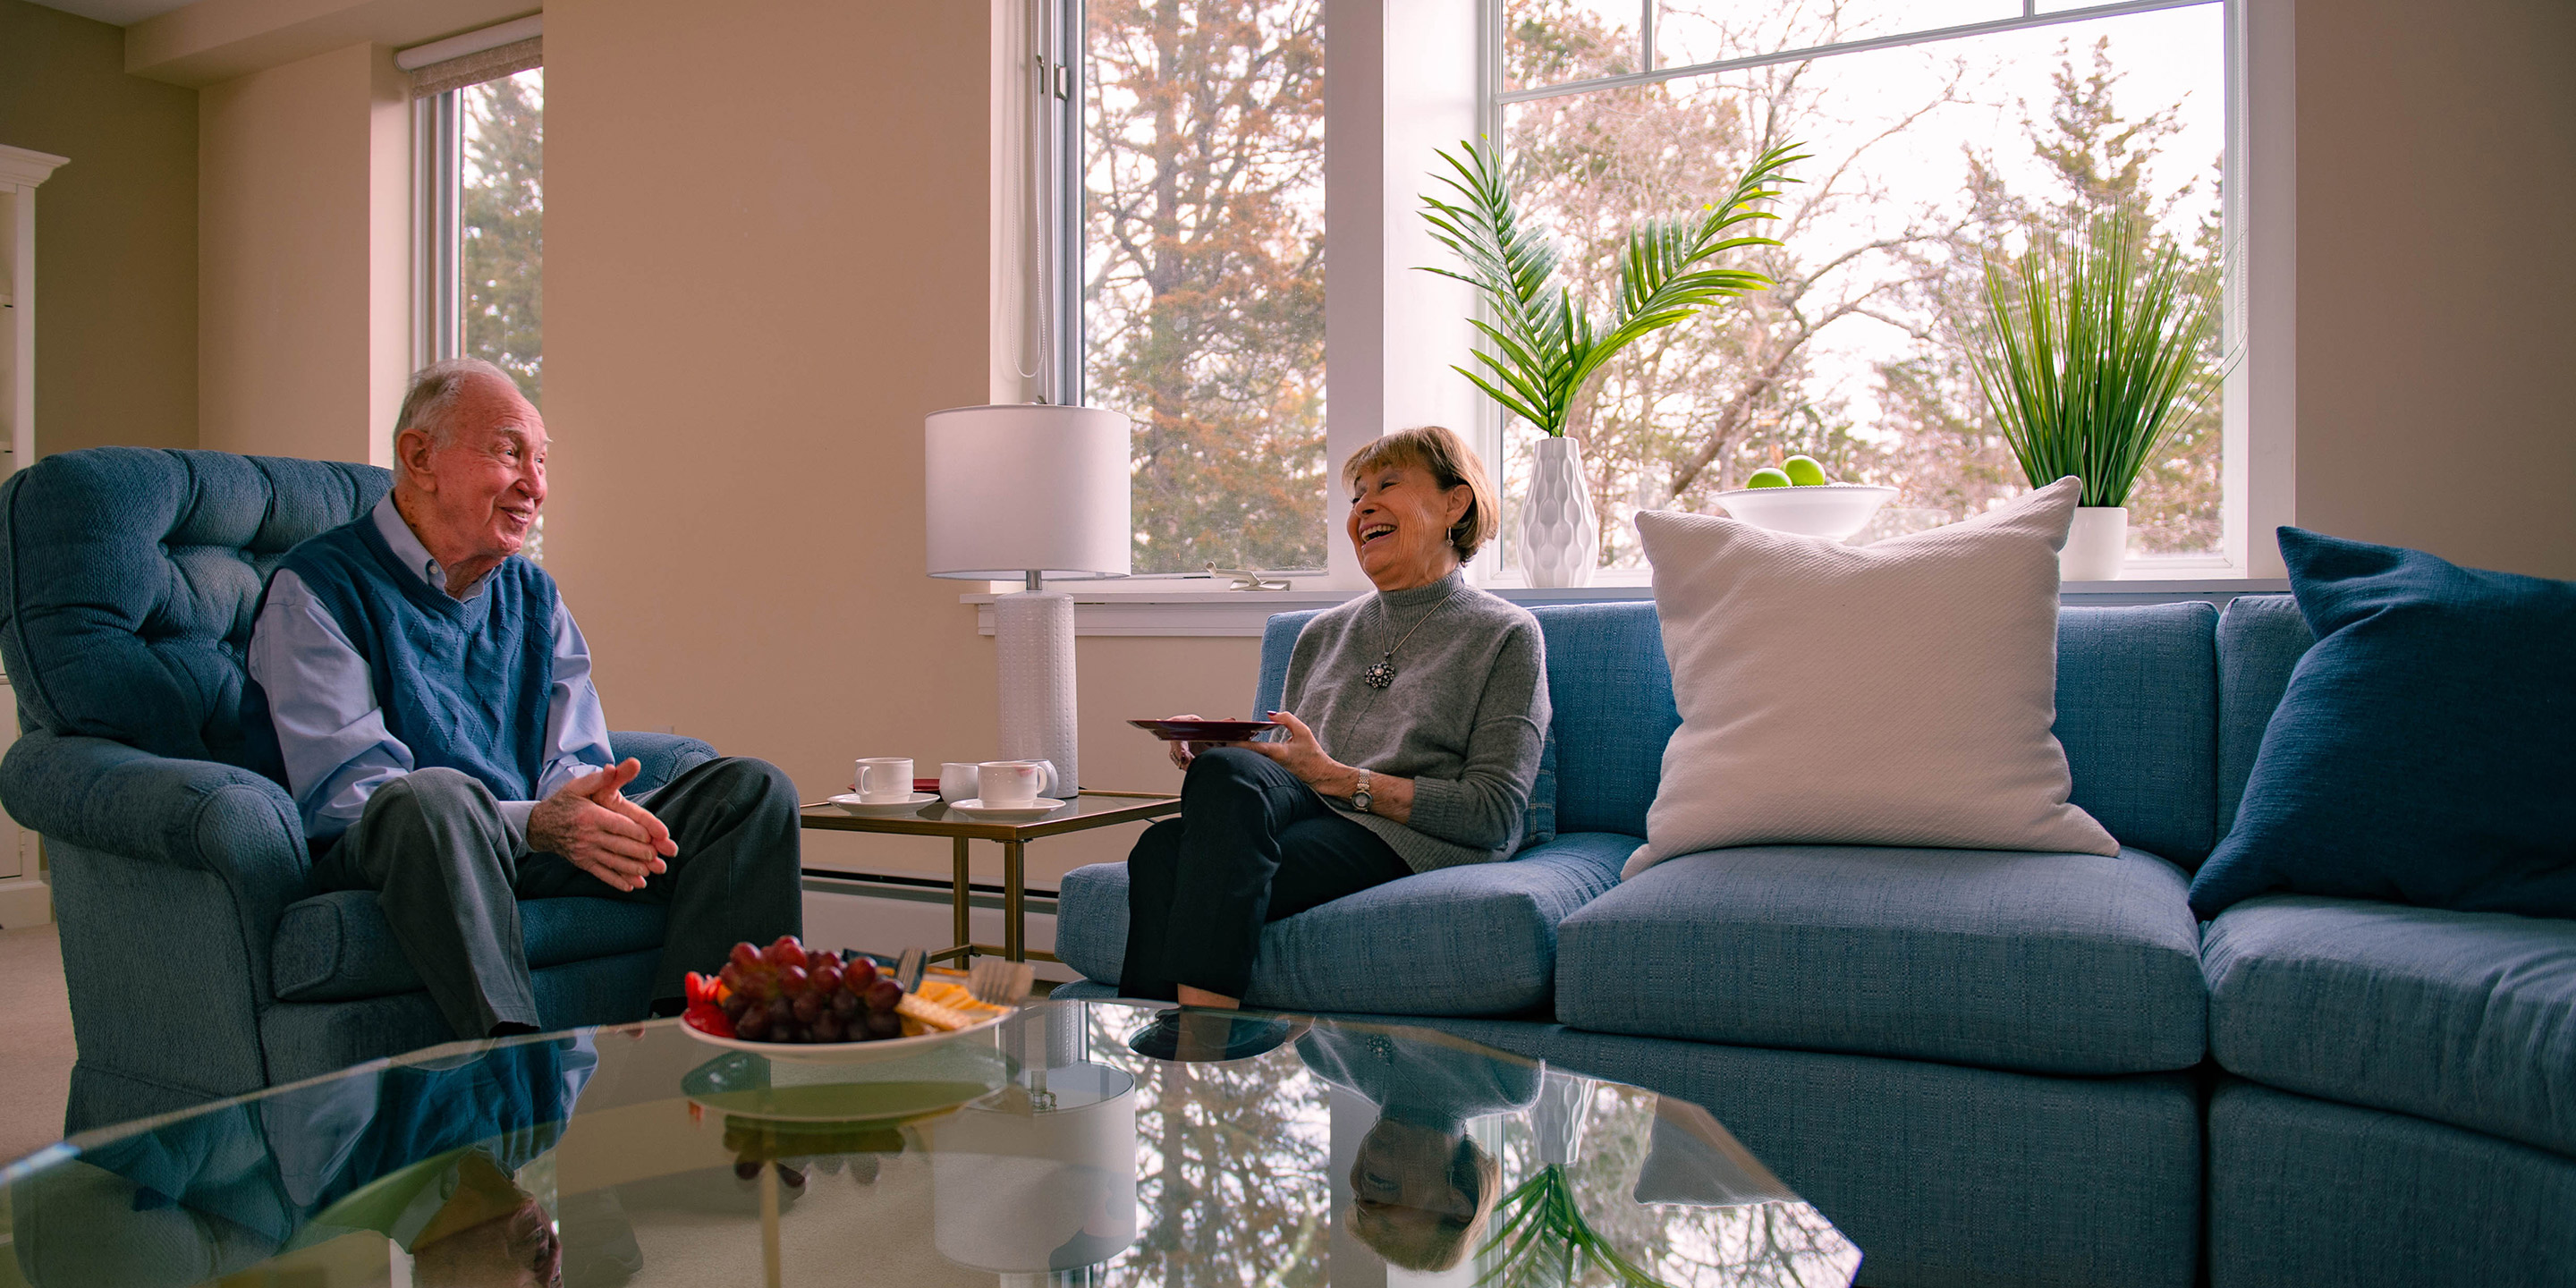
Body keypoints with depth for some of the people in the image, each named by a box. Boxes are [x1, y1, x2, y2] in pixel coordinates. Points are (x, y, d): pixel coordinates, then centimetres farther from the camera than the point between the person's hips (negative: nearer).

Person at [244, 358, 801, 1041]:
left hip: (533, 849, 6)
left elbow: (577, 766, 9)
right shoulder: (316, 588, -3)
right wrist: (538, 822, -29)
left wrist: (594, 812, -18)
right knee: (436, 796, -41)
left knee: (753, 788, -11)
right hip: (381, 857, -6)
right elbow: (343, 794, -15)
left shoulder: (534, 596, 17)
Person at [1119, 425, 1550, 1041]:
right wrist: (1212, 752, 0)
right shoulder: (1323, 633, 26)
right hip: (1304, 816, 5)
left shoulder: (1505, 634, 7)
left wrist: (1336, 777, -13)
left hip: (1409, 842, -5)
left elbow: (1495, 813, -4)